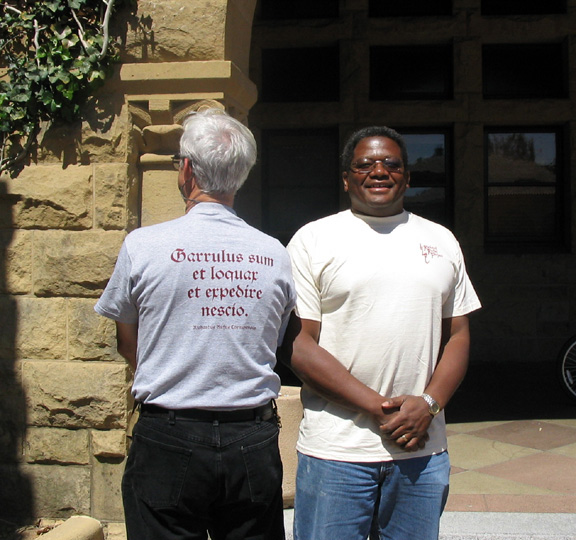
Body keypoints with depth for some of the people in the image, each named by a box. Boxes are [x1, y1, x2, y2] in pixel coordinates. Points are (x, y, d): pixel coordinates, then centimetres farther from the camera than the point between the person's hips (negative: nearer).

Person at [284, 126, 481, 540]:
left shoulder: (442, 241, 12)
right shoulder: (314, 239, 0)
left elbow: (458, 335, 11)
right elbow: (299, 345, -6)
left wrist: (428, 404, -7)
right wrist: (376, 407, -13)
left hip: (424, 450, 3)